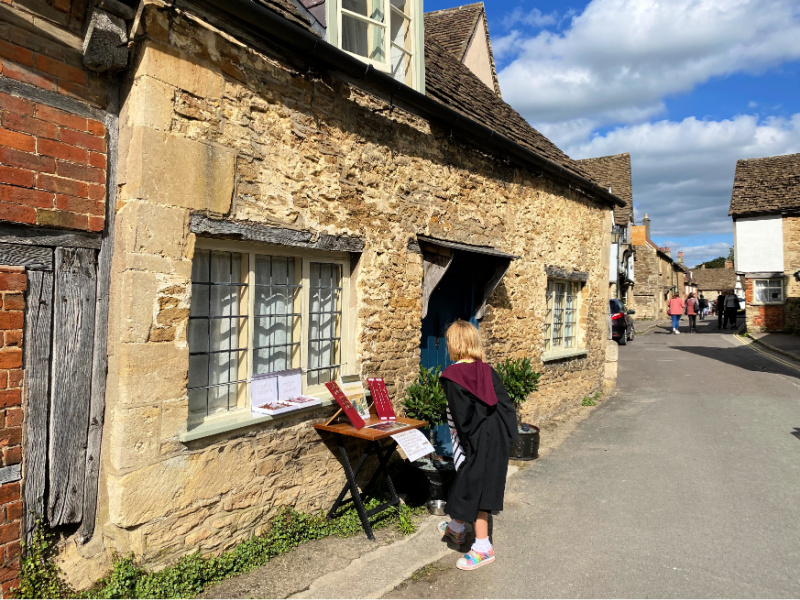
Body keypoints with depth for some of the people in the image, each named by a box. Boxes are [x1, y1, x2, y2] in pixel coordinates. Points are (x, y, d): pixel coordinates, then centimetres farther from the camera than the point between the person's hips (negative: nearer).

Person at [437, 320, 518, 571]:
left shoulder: (451, 375, -15)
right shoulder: (487, 371, 2)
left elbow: (461, 414, -17)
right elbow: (505, 404, 1)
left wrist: (466, 442, -5)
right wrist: (506, 437, 8)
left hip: (474, 441, -7)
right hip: (496, 437, 7)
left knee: (472, 487, 6)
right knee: (466, 483, 22)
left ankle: (483, 547, 16)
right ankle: (456, 527, 42)